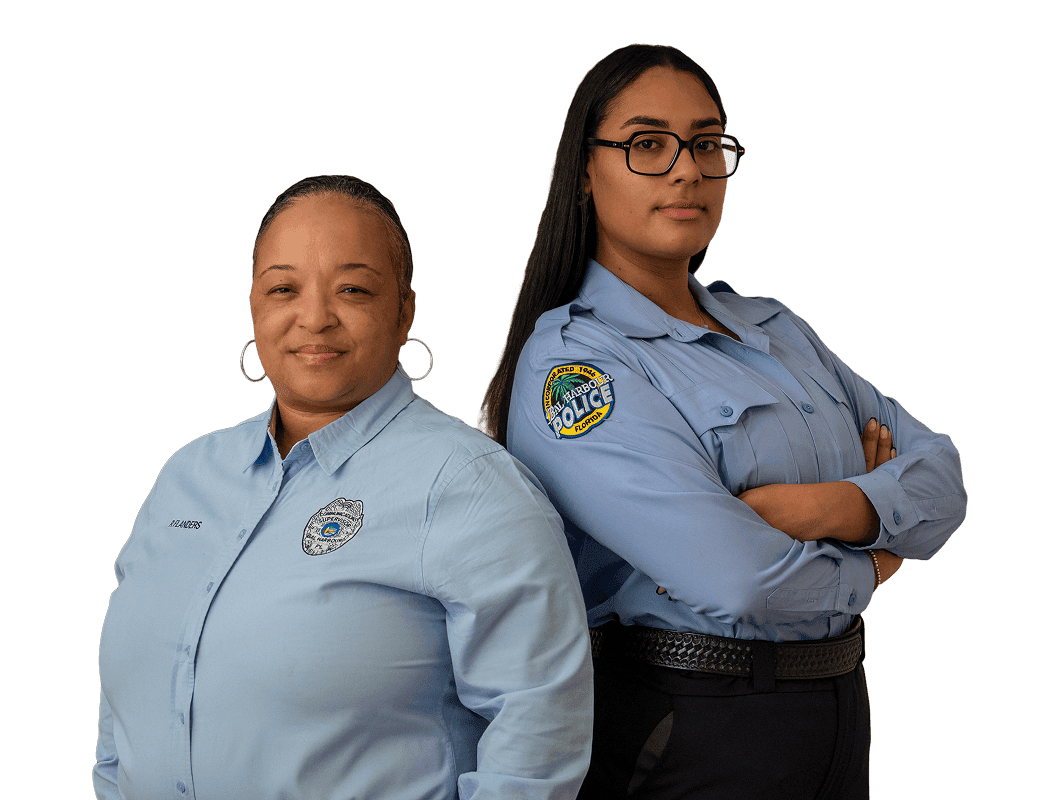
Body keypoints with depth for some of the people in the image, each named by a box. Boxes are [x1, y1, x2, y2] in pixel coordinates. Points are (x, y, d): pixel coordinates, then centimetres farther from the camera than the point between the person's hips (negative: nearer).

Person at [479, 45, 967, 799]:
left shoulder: (777, 328, 11)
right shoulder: (570, 361, -15)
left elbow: (942, 468, 4)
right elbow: (736, 580, -25)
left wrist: (837, 507, -16)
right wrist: (866, 569, -6)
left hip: (837, 712, 7)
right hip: (684, 739, -7)